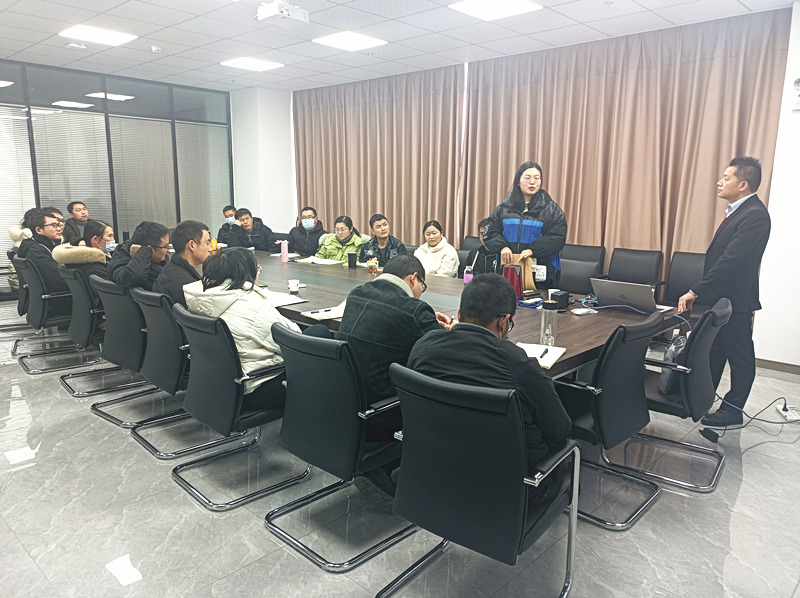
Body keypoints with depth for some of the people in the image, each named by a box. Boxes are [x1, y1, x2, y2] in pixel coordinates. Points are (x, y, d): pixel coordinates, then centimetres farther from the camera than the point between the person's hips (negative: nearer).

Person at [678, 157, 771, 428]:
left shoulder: (754, 215, -21)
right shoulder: (738, 211, 11)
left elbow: (729, 260, -27)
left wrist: (695, 291, -26)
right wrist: (700, 290, 13)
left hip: (735, 300, -10)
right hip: (719, 296, 10)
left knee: (739, 355, 6)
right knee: (713, 351, 18)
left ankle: (733, 410, 18)